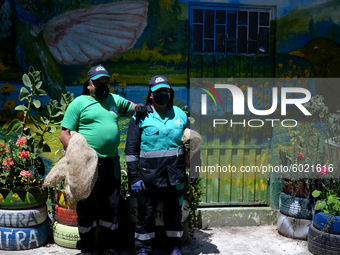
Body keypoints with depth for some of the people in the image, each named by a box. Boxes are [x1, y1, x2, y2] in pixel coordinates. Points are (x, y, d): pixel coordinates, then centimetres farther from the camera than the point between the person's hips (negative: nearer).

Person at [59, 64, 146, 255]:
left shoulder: (115, 100, 13)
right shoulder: (79, 103, -1)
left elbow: (130, 107, 31)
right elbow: (65, 134, -3)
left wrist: (139, 107, 7)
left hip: (111, 161, 5)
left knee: (112, 204, 11)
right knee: (87, 205, 5)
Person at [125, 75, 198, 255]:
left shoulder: (180, 115, 8)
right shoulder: (140, 117, -2)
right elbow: (131, 149, -3)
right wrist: (134, 177, -8)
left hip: (175, 175, 3)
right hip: (149, 175, -2)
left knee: (174, 212, 14)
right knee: (146, 212, 8)